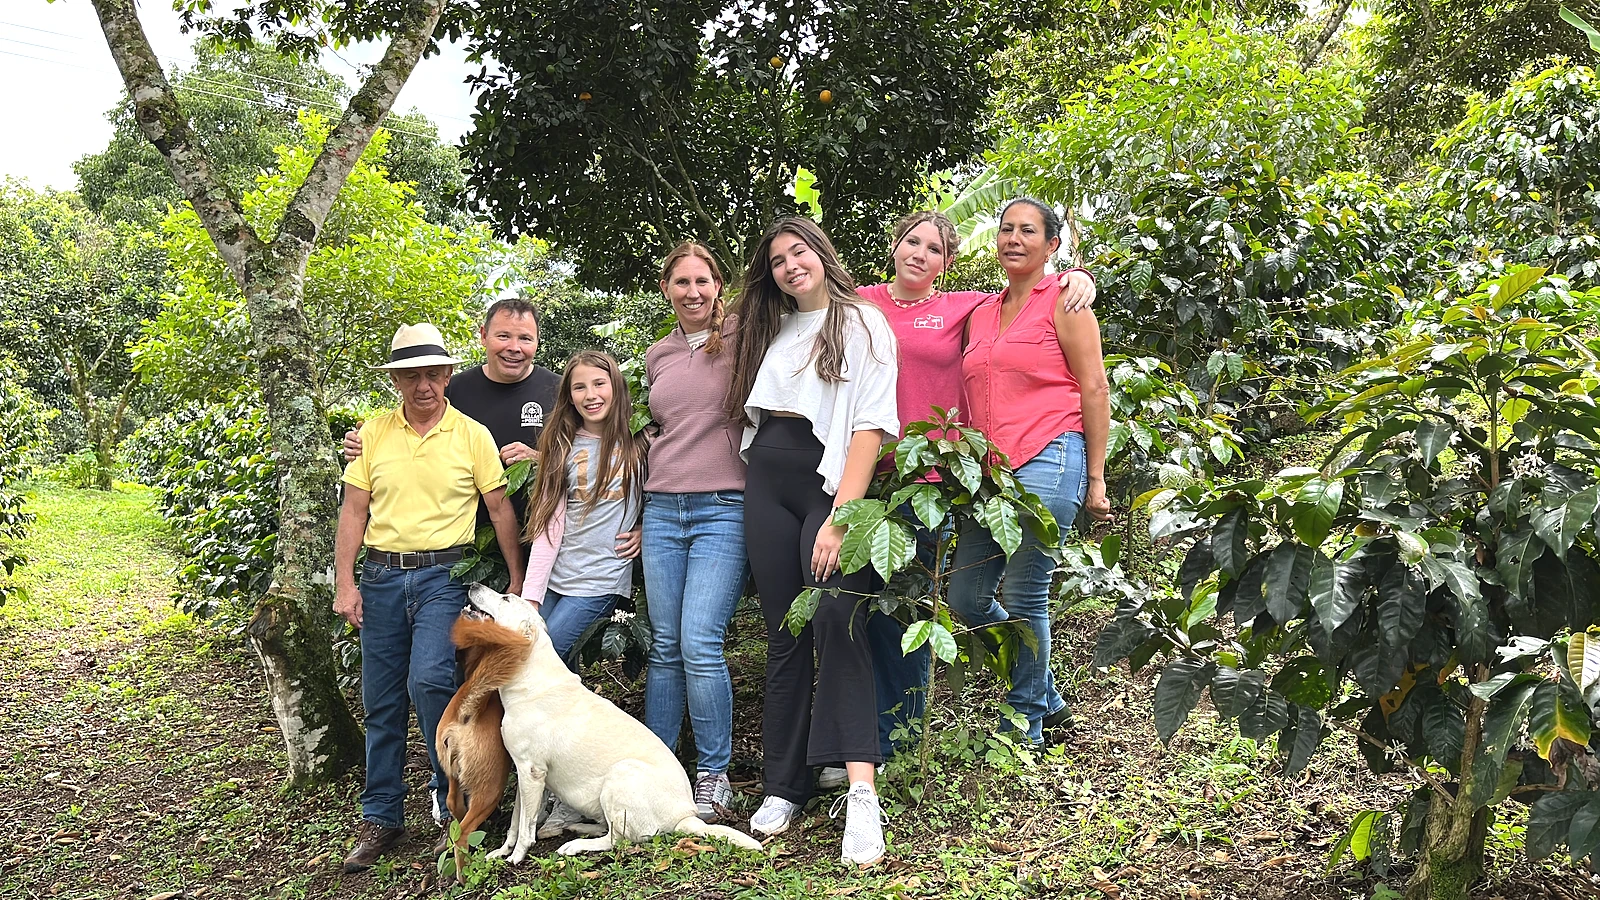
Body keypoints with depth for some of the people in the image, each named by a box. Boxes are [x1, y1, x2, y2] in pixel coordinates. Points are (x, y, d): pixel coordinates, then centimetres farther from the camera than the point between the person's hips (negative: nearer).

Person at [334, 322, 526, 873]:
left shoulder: (472, 435, 1)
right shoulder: (373, 434, 7)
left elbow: (500, 508, 3)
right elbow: (354, 510, 7)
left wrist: (518, 581, 0)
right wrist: (345, 582, 0)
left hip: (444, 574, -3)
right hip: (381, 575, 3)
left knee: (428, 679, -20)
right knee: (381, 701, 6)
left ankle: (453, 795, 2)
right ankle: (381, 819, 18)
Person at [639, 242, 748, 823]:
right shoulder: (656, 356, 14)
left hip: (724, 509, -5)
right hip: (661, 510, 5)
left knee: (700, 645, -11)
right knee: (664, 647, 7)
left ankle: (714, 775, 4)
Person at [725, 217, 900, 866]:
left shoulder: (862, 323, 0)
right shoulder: (774, 330, 19)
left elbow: (871, 427, -10)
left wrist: (839, 519, -19)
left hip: (831, 483, -5)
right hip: (767, 485, 5)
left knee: (836, 624, -20)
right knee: (784, 636, 4)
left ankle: (861, 794, -24)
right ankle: (783, 787, 9)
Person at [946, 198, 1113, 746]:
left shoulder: (1063, 302, 1)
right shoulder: (982, 314, 19)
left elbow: (1095, 390, -3)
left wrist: (1095, 478, -6)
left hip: (1047, 459, -7)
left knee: (1024, 597, -4)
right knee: (966, 597, 6)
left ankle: (1026, 725, 12)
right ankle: (1045, 696, 25)